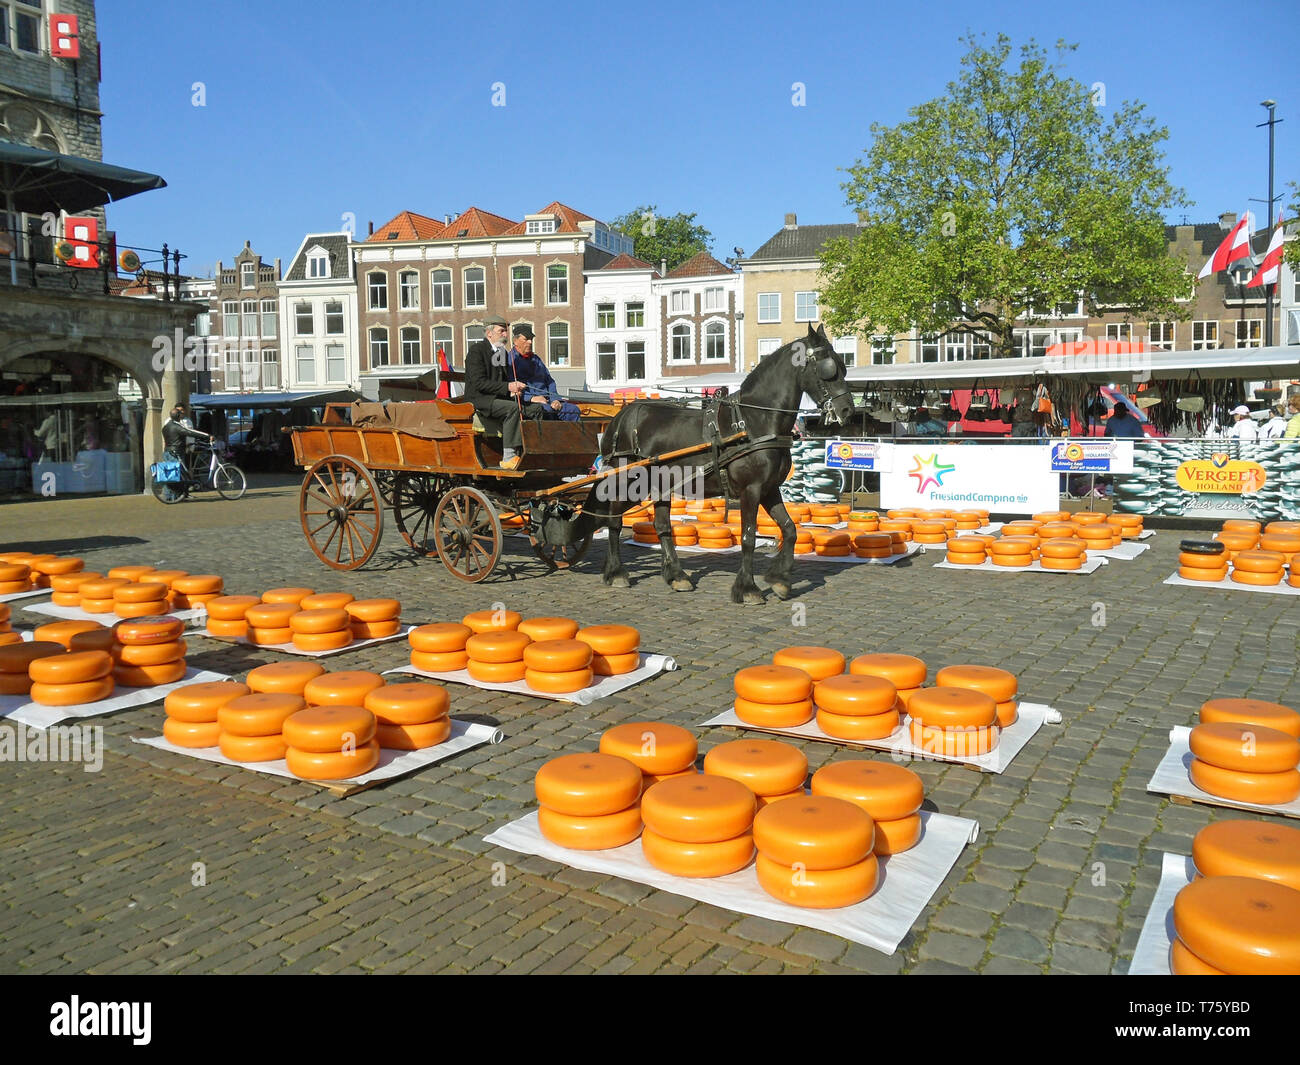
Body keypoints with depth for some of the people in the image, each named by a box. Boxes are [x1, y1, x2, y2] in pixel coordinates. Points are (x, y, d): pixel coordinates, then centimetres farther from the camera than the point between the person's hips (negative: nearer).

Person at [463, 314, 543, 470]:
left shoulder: (502, 352, 18)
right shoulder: (476, 350, -9)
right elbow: (479, 383, -19)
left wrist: (515, 389, -2)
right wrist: (507, 387, -23)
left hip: (500, 398, 9)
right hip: (480, 400, -8)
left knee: (536, 408, -5)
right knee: (512, 408, -33)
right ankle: (508, 457, -35)